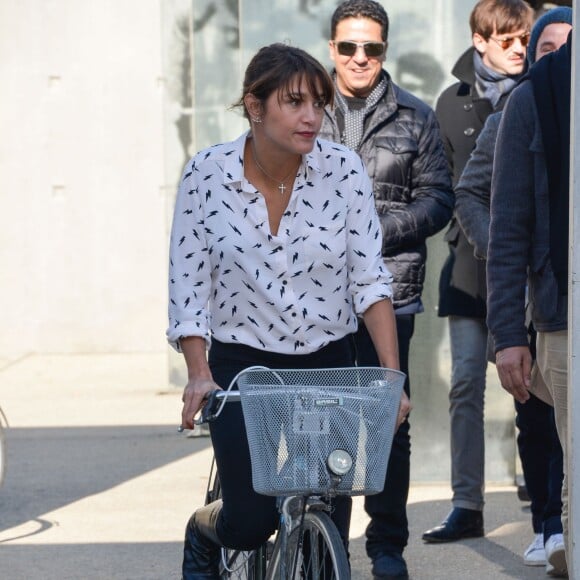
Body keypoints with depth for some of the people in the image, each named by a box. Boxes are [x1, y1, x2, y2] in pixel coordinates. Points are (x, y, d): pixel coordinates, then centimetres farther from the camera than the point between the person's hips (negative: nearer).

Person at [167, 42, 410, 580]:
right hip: (240, 365, -1)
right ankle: (204, 529, 25)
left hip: (329, 365, 1)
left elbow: (369, 279, -7)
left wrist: (392, 376, -15)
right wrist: (198, 374, -14)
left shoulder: (343, 169, -8)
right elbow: (188, 285, -4)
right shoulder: (206, 173, -9)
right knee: (251, 523, -10)